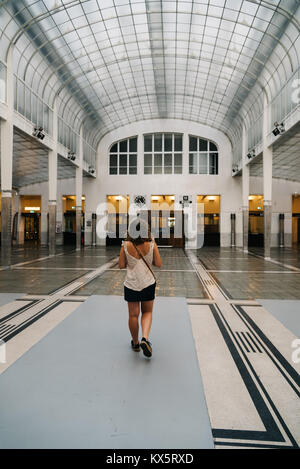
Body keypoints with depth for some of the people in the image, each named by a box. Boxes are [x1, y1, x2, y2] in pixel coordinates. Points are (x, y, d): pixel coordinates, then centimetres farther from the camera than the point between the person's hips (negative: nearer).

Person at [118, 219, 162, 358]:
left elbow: (121, 265, -3)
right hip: (148, 283, 0)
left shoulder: (126, 246, -9)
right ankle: (145, 338, -3)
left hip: (131, 284, 0)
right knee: (147, 312, 17)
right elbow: (158, 264, -5)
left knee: (133, 314, 12)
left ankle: (135, 343, 27)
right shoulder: (152, 245, -10)